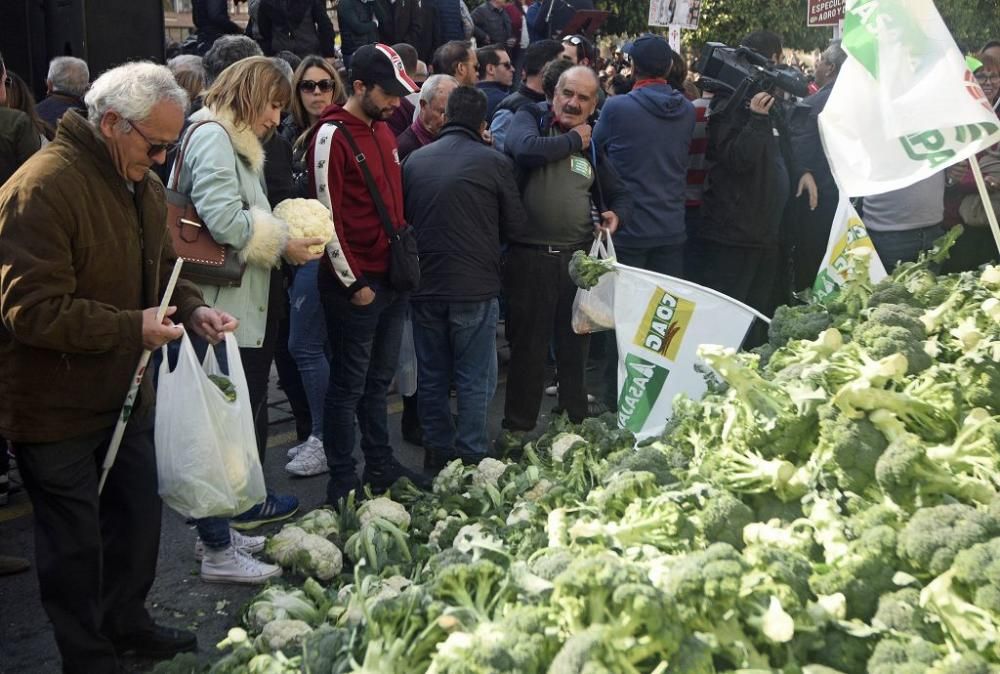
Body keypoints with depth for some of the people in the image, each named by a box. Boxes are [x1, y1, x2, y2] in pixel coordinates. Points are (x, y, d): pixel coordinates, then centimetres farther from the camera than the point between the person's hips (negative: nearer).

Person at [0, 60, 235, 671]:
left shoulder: (143, 185, 5)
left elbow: (160, 267, 17)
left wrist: (193, 309, -4)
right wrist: (134, 329, -24)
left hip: (124, 391, 9)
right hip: (56, 407, -8)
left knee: (139, 515, 19)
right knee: (76, 543, 6)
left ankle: (128, 624, 41)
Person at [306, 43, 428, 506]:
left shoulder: (383, 130, 13)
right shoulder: (332, 136, -13)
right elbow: (327, 216, -15)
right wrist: (353, 283, -14)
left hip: (391, 278, 8)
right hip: (357, 284, -8)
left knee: (379, 380, 16)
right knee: (349, 386, 2)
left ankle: (381, 466, 28)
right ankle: (343, 482, 13)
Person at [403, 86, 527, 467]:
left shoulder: (415, 160, 1)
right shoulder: (494, 163, -9)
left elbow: (404, 217, 11)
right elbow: (515, 223, 0)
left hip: (425, 285, 4)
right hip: (475, 287, -3)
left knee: (432, 376, 14)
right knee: (474, 379, 6)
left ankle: (437, 451, 23)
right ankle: (470, 456, 9)